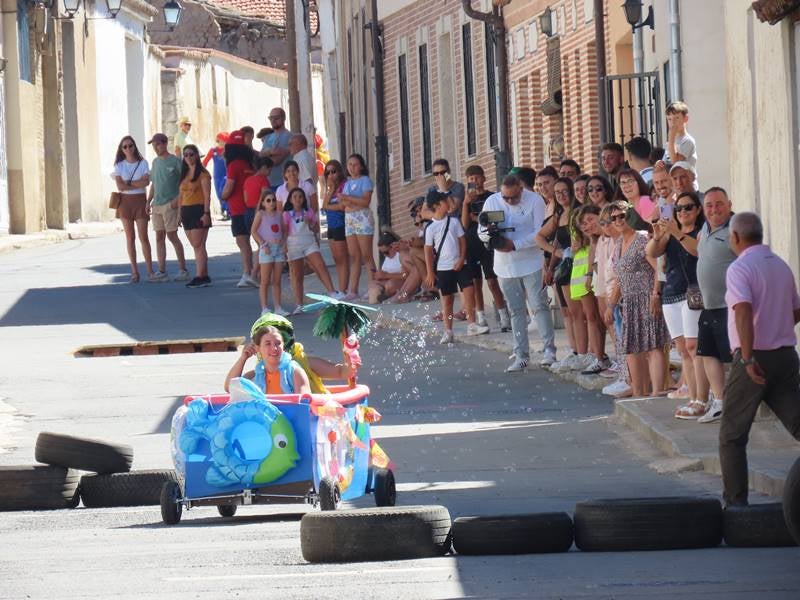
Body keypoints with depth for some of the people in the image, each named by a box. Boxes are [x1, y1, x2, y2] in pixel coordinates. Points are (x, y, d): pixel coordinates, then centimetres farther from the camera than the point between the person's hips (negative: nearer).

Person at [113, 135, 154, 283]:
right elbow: (120, 186, -7)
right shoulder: (119, 165, 4)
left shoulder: (143, 163, 2)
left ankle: (150, 272, -5)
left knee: (143, 237, -6)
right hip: (125, 201, 1)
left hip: (140, 201, -1)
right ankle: (134, 272, 6)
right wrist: (138, 183, -9)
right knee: (130, 238, 3)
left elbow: (146, 182, -10)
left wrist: (128, 183, -10)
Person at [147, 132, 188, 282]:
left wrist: (178, 199, -15)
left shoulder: (174, 161, -7)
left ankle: (182, 269, 1)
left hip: (170, 204, -7)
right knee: (159, 237, 5)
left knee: (172, 236, -7)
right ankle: (162, 272, 7)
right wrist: (149, 201, 13)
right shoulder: (155, 162, 14)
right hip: (157, 205, 7)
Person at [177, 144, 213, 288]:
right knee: (196, 246, 8)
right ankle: (204, 276, 10)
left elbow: (207, 195, -11)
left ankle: (200, 276, -12)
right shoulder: (184, 174, 16)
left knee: (198, 245, -11)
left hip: (198, 210, -8)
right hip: (186, 211, 8)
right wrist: (180, 212, 13)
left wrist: (206, 213, -17)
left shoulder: (202, 174, -6)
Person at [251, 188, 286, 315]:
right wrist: (263, 244, -15)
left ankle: (278, 308, 11)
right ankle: (264, 308, -2)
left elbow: (284, 231, 16)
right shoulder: (261, 214, -3)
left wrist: (284, 244, 1)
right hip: (267, 249, -5)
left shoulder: (279, 214, 10)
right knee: (265, 281, -3)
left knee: (277, 281, 8)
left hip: (279, 248, 5)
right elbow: (253, 231, -7)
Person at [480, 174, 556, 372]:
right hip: (505, 266, 4)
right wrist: (490, 235, -18)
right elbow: (481, 231, 7)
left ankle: (549, 351, -7)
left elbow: (541, 233, -14)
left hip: (531, 263, -4)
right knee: (516, 311, 7)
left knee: (539, 306, -9)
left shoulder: (535, 201, -10)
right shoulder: (492, 202, 2)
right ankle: (521, 356, 10)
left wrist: (514, 244, -20)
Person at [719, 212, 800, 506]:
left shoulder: (739, 269, -11)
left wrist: (748, 358, -26)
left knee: (732, 436, 6)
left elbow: (744, 311, -25)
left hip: (754, 360, -6)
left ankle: (735, 501, 5)